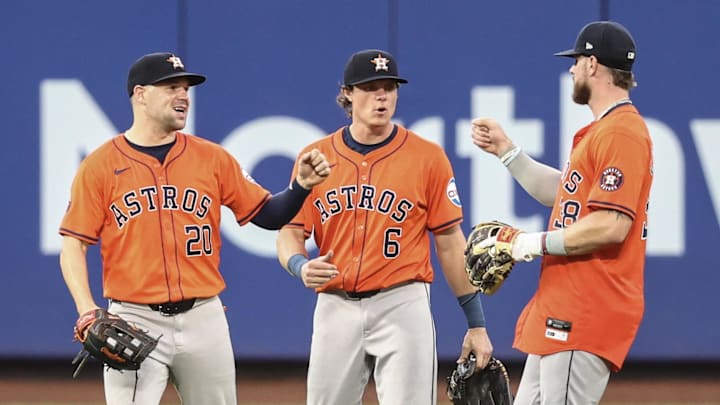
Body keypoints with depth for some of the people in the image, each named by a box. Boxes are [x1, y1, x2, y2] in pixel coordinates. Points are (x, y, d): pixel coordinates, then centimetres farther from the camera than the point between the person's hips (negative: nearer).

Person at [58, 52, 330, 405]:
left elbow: (267, 214, 9)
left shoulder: (212, 158, 7)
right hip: (134, 321, -3)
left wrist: (301, 185, -10)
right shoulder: (100, 165, 0)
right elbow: (73, 243, -2)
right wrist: (87, 309, -16)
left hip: (203, 319, 3)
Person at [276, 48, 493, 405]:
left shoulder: (427, 157, 1)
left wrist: (476, 324, 2)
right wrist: (301, 266, -17)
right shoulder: (316, 157, 6)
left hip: (402, 307, -3)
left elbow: (450, 243, 3)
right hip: (335, 308, 3)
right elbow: (290, 232, 7)